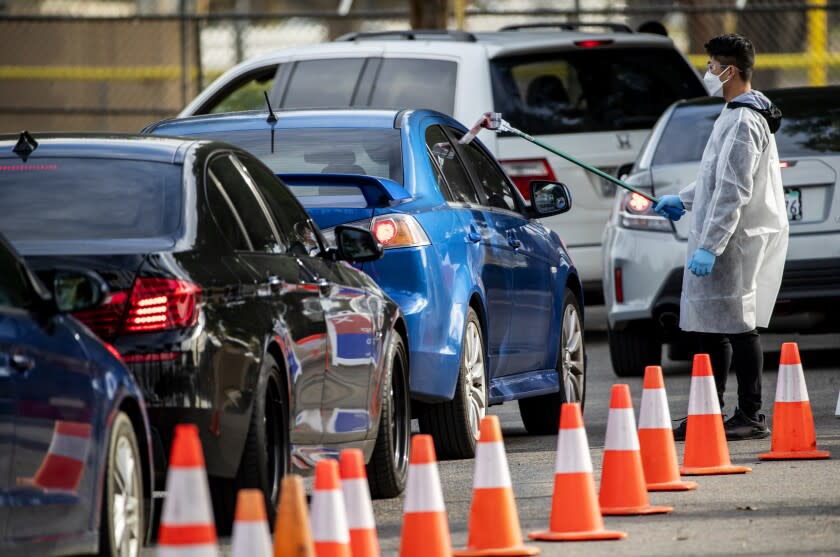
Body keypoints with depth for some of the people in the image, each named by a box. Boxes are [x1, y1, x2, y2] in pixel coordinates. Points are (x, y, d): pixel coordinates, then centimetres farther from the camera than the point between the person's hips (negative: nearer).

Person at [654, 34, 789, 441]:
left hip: (737, 241, -10)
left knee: (738, 327, -6)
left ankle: (751, 417, -2)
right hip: (728, 241, 10)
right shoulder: (737, 115, 15)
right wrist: (682, 200, 33)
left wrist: (709, 246, -24)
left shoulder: (742, 123, -19)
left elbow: (732, 192, -23)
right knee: (711, 329, 12)